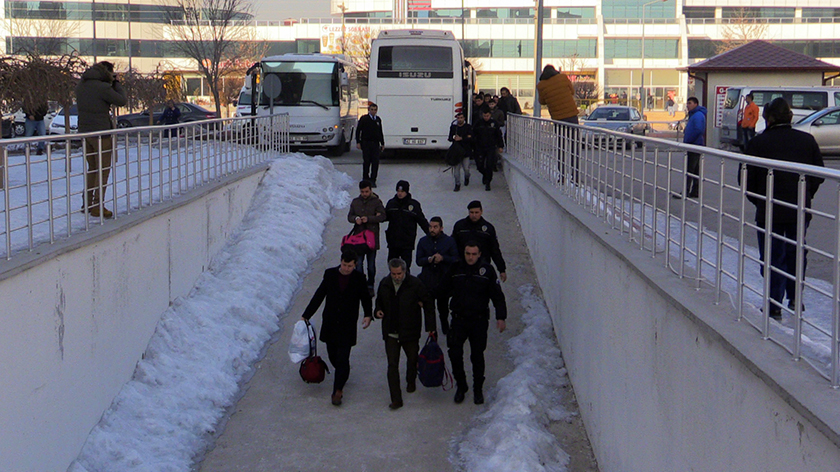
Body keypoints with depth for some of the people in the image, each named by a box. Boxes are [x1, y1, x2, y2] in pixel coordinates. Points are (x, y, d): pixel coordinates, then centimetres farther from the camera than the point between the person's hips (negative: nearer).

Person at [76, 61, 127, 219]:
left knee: (92, 169, 19)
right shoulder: (103, 87, -17)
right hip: (101, 132, -7)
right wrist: (116, 84, 5)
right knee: (103, 170, 1)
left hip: (84, 132, 7)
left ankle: (87, 204, 22)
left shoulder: (81, 85, 7)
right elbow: (121, 101, -9)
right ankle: (97, 207, 1)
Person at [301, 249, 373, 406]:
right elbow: (318, 296, 5)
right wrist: (305, 316, 5)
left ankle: (338, 390, -2)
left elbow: (366, 298, 8)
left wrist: (368, 315, -11)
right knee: (333, 356, 13)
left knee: (342, 359, -7)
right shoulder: (330, 274, -1)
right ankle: (343, 375, 40)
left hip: (347, 326, -3)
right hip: (330, 323, 3)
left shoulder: (359, 278, -5)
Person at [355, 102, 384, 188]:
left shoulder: (378, 119, 13)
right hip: (366, 143, -3)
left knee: (375, 162, -5)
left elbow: (380, 132, 20)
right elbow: (358, 130, 0)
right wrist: (358, 142, -7)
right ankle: (365, 179, 17)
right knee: (366, 161, 3)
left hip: (375, 143, 3)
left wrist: (382, 144, 18)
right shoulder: (364, 119, 0)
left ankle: (372, 180, -1)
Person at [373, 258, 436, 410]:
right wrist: (378, 311, -5)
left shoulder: (415, 284, -13)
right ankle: (396, 399, -4)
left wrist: (430, 327, -7)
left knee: (412, 359, 19)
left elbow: (428, 305, -5)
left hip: (410, 332, -1)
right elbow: (379, 300, 17)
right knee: (392, 365, -6)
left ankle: (411, 382, 50)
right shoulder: (384, 284, -2)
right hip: (391, 333, 1)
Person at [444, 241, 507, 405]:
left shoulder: (487, 270, -3)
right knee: (455, 354, -4)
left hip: (479, 321, -1)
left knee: (477, 356, 6)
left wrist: (501, 317, -6)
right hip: (458, 319, 1)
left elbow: (497, 296, -1)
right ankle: (460, 387, 15)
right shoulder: (455, 269, 2)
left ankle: (478, 389, 21)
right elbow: (445, 290, 17)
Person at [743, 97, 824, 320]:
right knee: (796, 254, 19)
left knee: (772, 257, 5)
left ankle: (774, 306, 5)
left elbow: (748, 178, -8)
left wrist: (758, 201, 7)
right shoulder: (807, 140, 1)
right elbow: (820, 174, 7)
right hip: (800, 210, 3)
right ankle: (795, 299, 22)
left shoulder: (758, 143, -10)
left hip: (769, 211, -3)